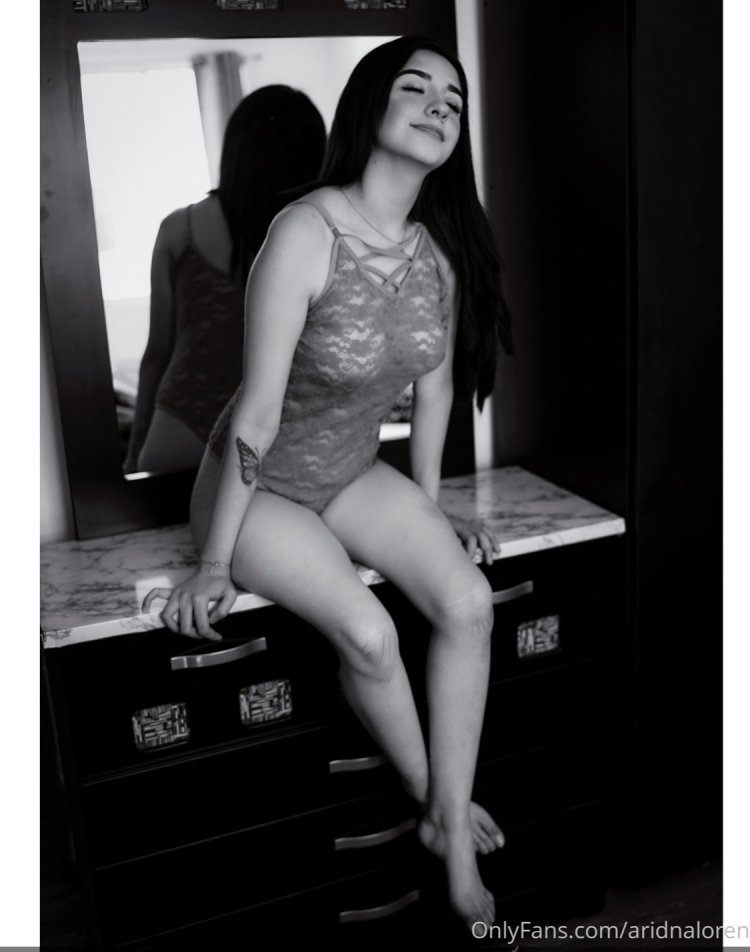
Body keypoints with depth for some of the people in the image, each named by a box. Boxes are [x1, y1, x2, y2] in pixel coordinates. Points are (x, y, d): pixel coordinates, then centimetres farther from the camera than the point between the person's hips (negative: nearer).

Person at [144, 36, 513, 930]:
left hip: (353, 473, 6)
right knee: (369, 634, -24)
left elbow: (435, 383, 5)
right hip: (261, 486, -5)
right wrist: (213, 566, -18)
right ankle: (437, 804, 6)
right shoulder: (307, 232, -26)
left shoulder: (441, 244, -7)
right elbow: (258, 412, -24)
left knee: (468, 601, -16)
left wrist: (428, 508, 11)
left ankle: (452, 828, 0)